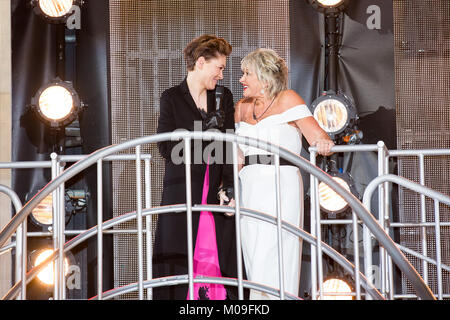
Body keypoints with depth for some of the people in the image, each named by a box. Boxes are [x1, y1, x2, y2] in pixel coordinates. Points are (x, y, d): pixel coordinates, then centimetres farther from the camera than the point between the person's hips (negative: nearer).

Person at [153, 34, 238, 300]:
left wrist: (228, 187, -4)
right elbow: (166, 148, -5)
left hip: (216, 192, 3)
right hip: (182, 193, -3)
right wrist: (204, 130, -13)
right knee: (179, 265, -6)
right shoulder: (172, 98, 4)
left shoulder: (224, 97, 14)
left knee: (222, 263, -2)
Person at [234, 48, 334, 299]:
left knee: (269, 262, -11)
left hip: (281, 187, -6)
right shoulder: (242, 108, 15)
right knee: (254, 260, 3)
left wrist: (323, 143, -29)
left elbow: (318, 136, -7)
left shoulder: (287, 99, -1)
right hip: (250, 189, 6)